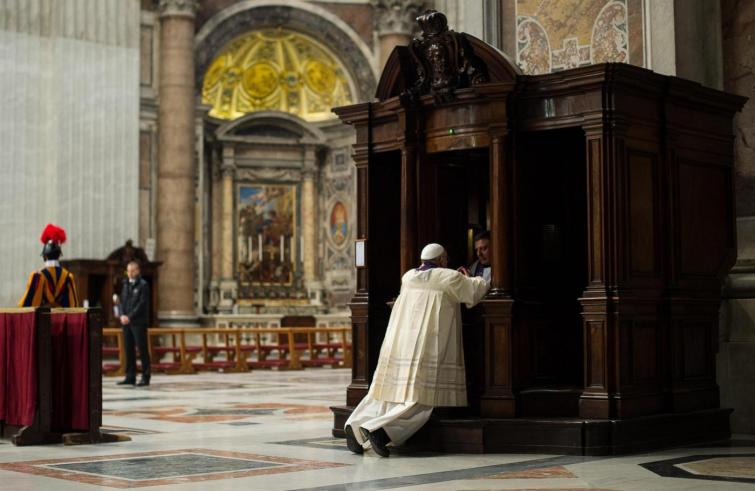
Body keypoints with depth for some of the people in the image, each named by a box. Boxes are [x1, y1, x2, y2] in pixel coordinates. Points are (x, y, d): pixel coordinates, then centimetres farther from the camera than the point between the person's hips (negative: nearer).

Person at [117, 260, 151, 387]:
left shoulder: (143, 285, -3)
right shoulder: (125, 285, 17)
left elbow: (142, 304, -11)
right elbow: (122, 301, 14)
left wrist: (130, 317, -16)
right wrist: (122, 315, -4)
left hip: (139, 322, -6)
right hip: (126, 322, 6)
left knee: (142, 349, -4)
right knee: (128, 349, 7)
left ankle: (145, 377, -1)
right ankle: (130, 377, 13)